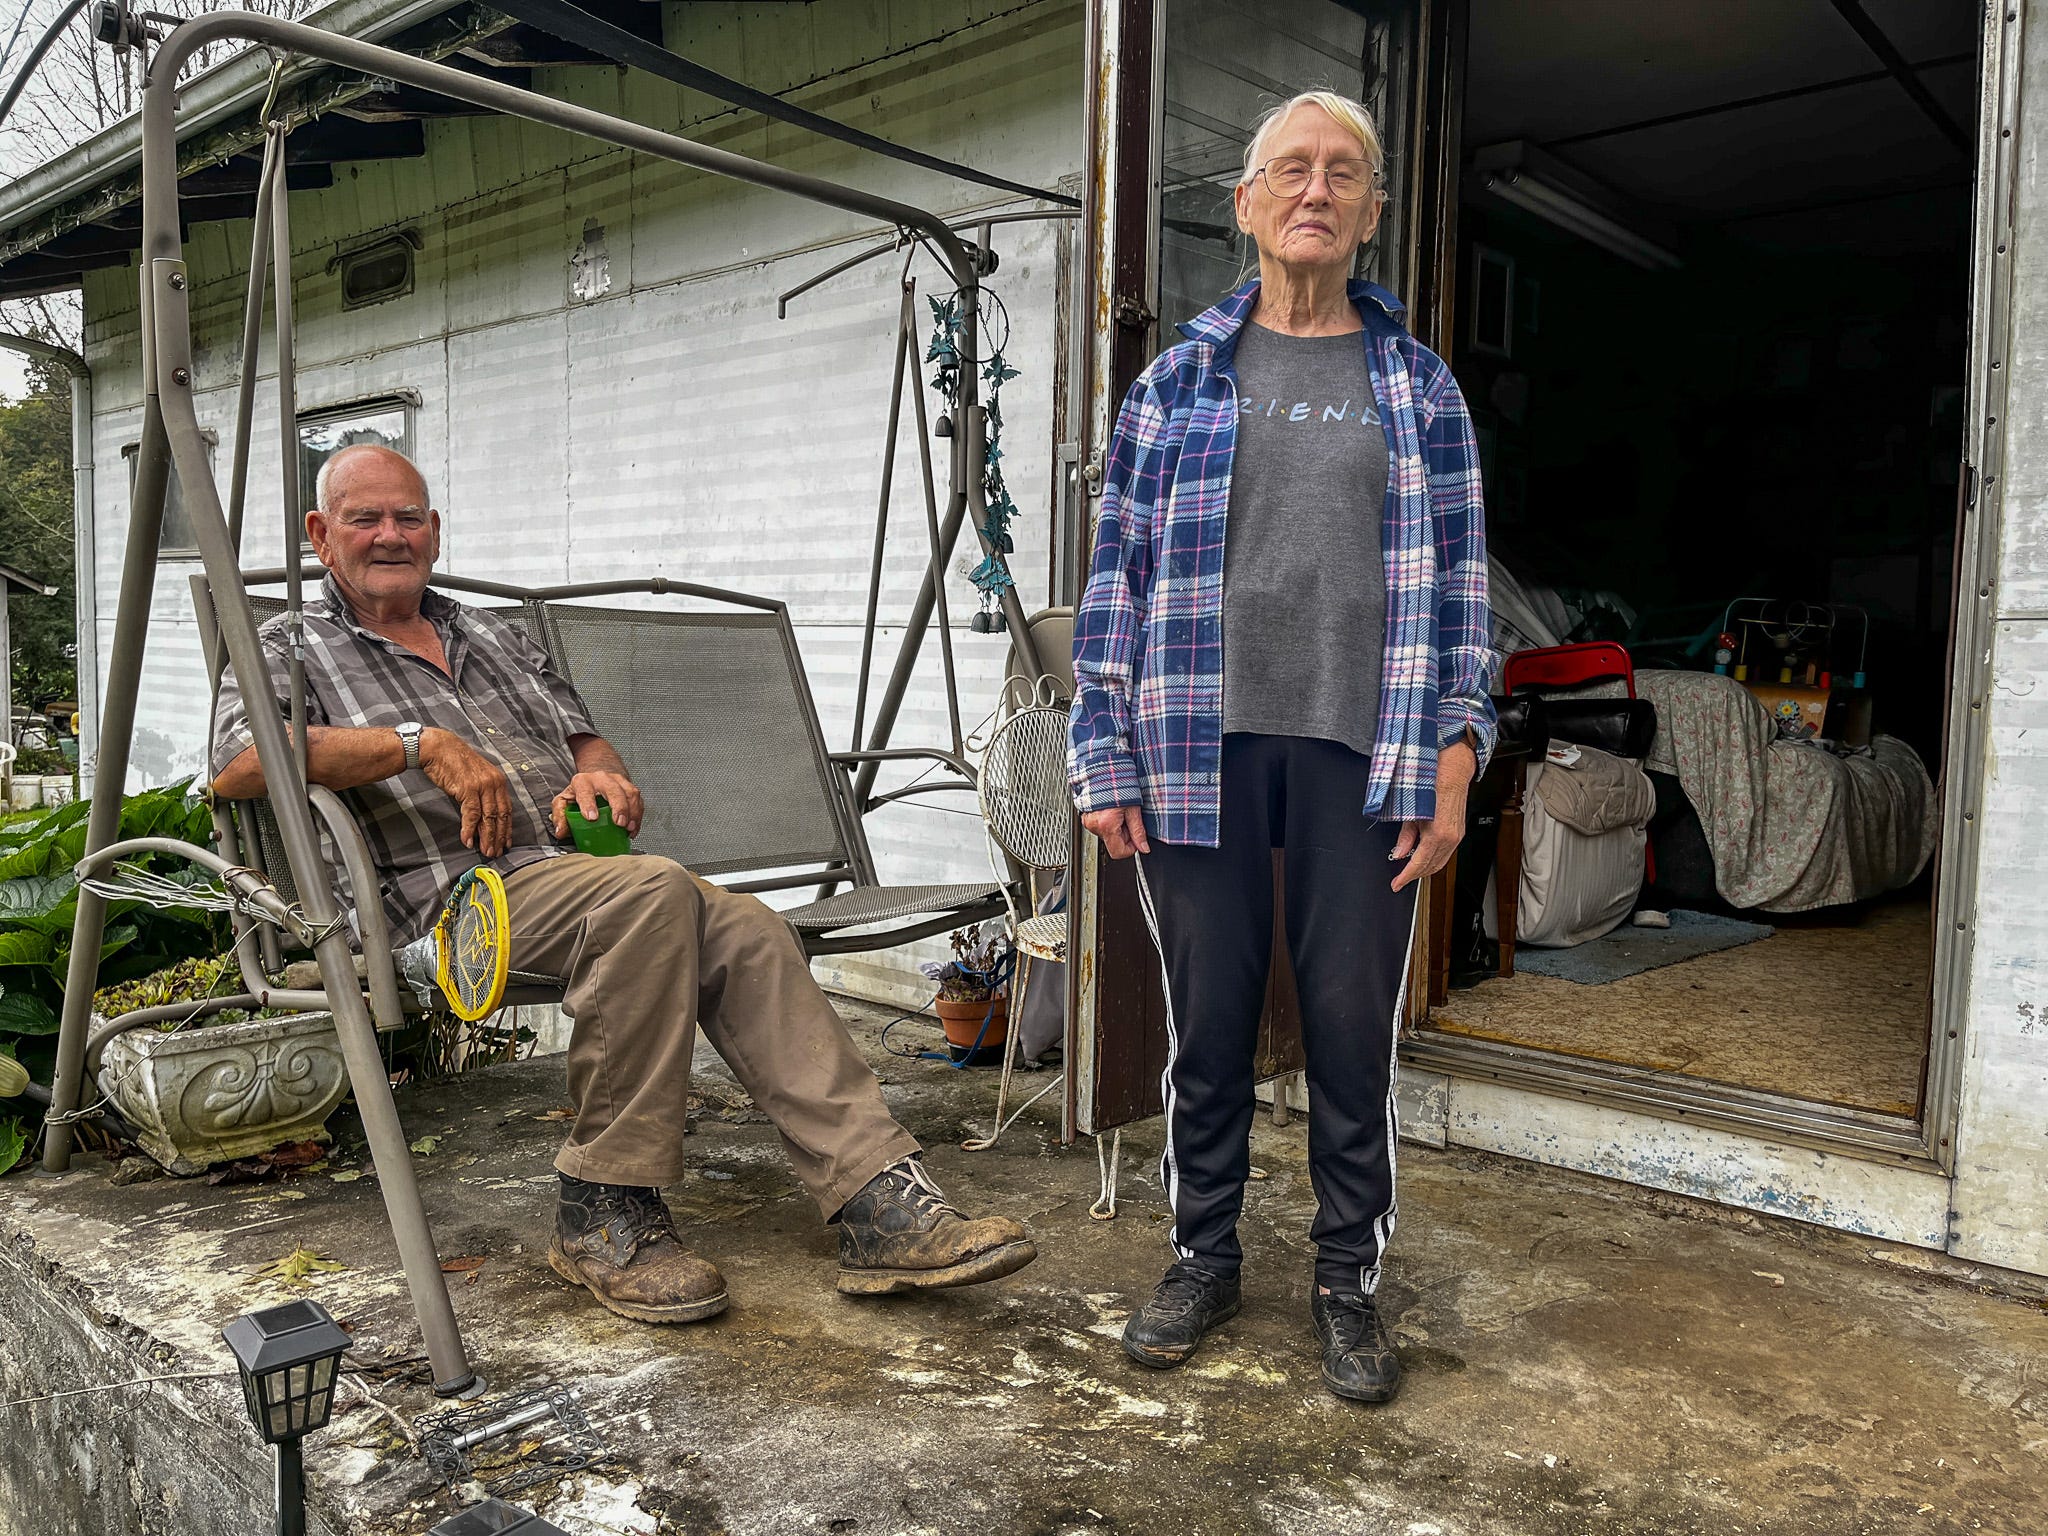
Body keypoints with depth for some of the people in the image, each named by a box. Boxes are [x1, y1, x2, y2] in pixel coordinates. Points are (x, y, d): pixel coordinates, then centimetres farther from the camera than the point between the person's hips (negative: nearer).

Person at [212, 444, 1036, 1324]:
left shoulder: (492, 636, 29)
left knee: (746, 930, -23)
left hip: (577, 867, 6)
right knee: (654, 891, -35)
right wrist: (421, 744, -18)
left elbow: (585, 740, 27)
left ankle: (881, 1204, -28)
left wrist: (597, 775, 1)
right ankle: (601, 1214, -24)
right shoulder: (291, 648, 12)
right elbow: (237, 764, -10)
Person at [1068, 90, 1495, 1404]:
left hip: (1364, 749, 0)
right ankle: (1206, 1256, 27)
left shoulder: (1420, 385, 11)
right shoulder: (1180, 379, 9)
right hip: (1202, 741, 0)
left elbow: (1457, 573, 8)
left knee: (1356, 1021, 4)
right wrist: (1107, 758, -1)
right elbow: (1123, 567, 5)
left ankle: (1350, 1279, 23)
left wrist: (1455, 754, -1)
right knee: (1209, 1013, 8)